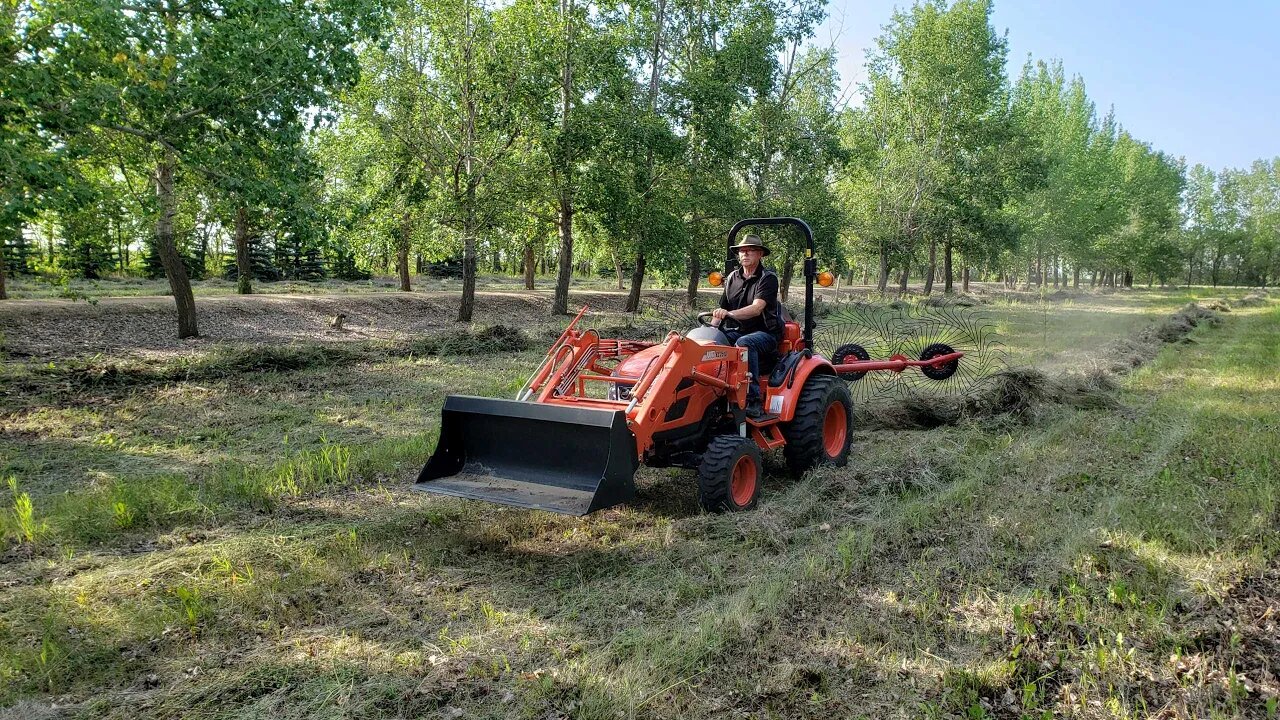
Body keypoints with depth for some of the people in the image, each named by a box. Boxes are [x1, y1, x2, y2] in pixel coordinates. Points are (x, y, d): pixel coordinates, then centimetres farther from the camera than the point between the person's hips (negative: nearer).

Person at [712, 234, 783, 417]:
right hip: (740, 330, 6)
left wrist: (729, 313, -39)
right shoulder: (732, 278, 11)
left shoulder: (768, 278, -8)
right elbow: (721, 309, 13)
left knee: (744, 343, -38)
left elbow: (756, 309, -24)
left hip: (766, 332, -6)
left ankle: (753, 400, -36)